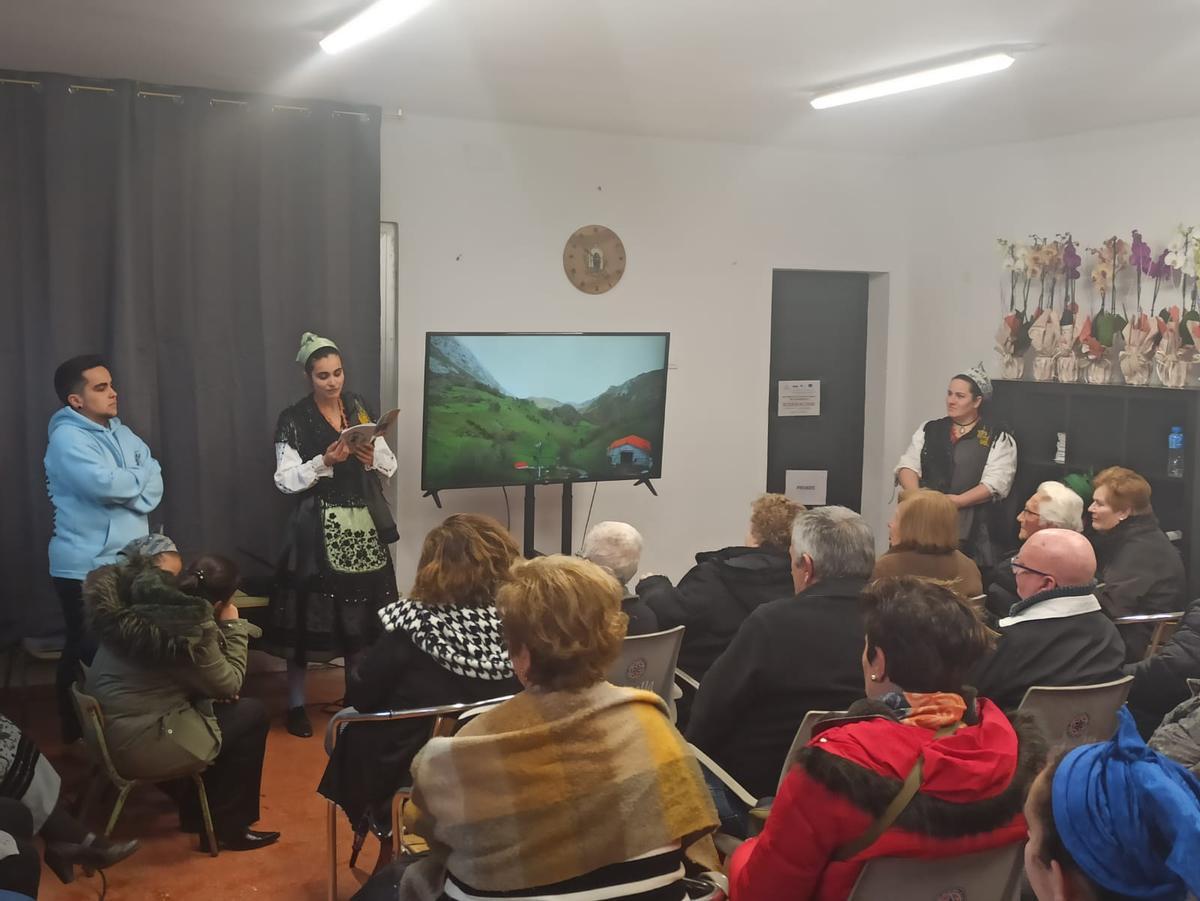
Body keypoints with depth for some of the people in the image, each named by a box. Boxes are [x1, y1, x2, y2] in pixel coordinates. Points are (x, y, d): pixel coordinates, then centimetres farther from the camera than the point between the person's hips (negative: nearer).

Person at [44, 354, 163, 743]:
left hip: (129, 561, 7)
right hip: (85, 568, -7)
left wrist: (127, 486, -16)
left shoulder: (121, 432, 11)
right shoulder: (67, 438, -13)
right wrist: (139, 476, -6)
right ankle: (76, 730, 19)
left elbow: (154, 481, 4)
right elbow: (107, 484, -26)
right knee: (87, 653, 3)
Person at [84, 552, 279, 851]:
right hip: (137, 745, -9)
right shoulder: (193, 629, -24)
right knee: (252, 714, 3)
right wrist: (232, 627, -1)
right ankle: (228, 829, 12)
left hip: (108, 729, 9)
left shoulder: (148, 602, 1)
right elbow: (229, 685, -7)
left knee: (212, 706, 24)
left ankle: (195, 809, 32)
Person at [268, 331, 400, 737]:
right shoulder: (294, 419, -3)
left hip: (363, 524, 4)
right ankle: (296, 704, 10)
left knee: (362, 612, 5)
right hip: (316, 528, -3)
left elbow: (390, 466, 9)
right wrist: (324, 463, -20)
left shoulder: (361, 409, 9)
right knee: (309, 613, -2)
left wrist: (373, 457, -11)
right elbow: (285, 480, -8)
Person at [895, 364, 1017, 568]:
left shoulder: (998, 437, 6)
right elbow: (907, 466, 10)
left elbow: (994, 484, -5)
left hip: (970, 523, -3)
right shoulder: (930, 429, 18)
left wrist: (955, 502, -16)